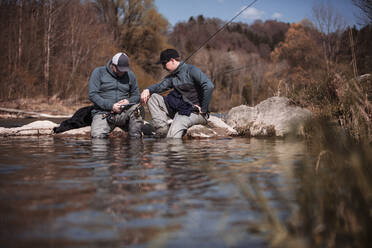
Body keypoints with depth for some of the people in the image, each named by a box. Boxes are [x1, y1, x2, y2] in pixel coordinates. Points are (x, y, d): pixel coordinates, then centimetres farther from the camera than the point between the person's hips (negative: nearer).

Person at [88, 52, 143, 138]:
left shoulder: (130, 75, 13)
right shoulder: (98, 72, 2)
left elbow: (136, 96, 17)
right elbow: (92, 95, -7)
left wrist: (128, 101, -8)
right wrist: (111, 106, -18)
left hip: (123, 113, 3)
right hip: (103, 113, -3)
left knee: (136, 108, -30)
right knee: (97, 136, -29)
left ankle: (135, 138, -16)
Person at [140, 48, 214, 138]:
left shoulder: (191, 70, -8)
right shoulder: (172, 76, 16)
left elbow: (209, 86, -20)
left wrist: (203, 109, -20)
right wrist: (148, 90, -19)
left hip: (196, 112, -8)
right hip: (178, 109, 8)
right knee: (152, 97, 0)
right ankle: (163, 132, -14)